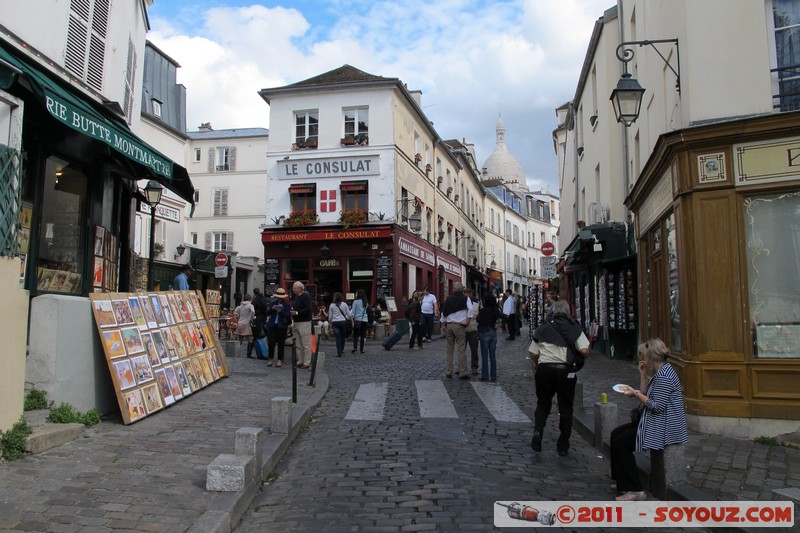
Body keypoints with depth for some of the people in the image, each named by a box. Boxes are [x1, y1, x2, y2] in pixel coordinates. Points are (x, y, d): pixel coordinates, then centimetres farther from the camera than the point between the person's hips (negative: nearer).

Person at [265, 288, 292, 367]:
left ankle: (279, 360, 9)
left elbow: (288, 315, -8)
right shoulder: (272, 303, 11)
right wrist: (272, 308, -17)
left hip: (282, 326, -2)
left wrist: (281, 311, -22)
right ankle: (270, 358, 15)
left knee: (280, 344, 3)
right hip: (272, 325, 2)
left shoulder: (287, 305, 4)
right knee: (271, 343, 0)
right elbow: (267, 312, 1)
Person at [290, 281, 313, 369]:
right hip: (296, 323, 9)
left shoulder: (306, 296, -10)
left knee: (306, 344, -4)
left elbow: (308, 309, -21)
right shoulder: (296, 297, 17)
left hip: (304, 323, -9)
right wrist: (292, 312, 3)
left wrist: (297, 312, -18)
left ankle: (307, 363, 0)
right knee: (297, 345, 11)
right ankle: (300, 362, 19)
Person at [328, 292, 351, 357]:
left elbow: (330, 316, 2)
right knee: (342, 336, 19)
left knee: (338, 337, -1)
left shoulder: (332, 305, -3)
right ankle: (342, 349, 33)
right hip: (343, 321, 1)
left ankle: (339, 352, -8)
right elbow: (349, 314, 1)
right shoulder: (344, 304, -1)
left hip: (335, 322, -1)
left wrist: (330, 323, 15)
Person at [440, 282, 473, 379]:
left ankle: (449, 372, 14)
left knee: (449, 350, 11)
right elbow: (470, 309, -17)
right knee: (462, 349, -1)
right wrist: (467, 321, -6)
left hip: (449, 325, 4)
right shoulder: (465, 298, -2)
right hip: (459, 326, -4)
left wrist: (443, 325, 15)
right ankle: (462, 373, -1)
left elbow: (443, 312, 9)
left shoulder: (448, 299, 8)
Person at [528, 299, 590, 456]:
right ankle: (563, 446, 16)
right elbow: (584, 351, -8)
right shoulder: (575, 328, 2)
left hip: (544, 368, 1)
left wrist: (536, 370, 21)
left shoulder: (543, 328, 7)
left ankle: (537, 432, -2)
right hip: (565, 370, -1)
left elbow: (533, 354, 7)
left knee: (543, 404, 18)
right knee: (565, 408, 12)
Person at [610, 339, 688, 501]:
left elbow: (657, 406, -24)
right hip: (655, 422, 11)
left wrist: (636, 394, -14)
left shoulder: (664, 376, -21)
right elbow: (647, 396, 14)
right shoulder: (660, 372, 13)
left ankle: (635, 490, -8)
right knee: (615, 434, 8)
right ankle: (622, 482, 16)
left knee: (620, 443, -16)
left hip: (664, 427, -11)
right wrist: (643, 375, 6)